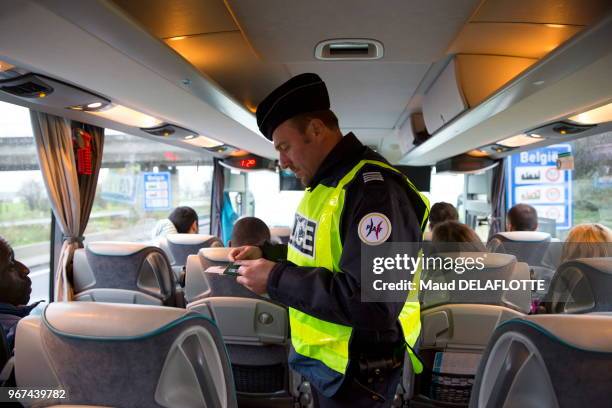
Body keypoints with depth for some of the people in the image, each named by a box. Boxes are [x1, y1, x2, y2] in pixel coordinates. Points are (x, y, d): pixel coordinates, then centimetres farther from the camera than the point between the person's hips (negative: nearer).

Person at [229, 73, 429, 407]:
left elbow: (374, 302, -33)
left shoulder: (373, 190, -25)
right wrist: (266, 253, 4)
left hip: (355, 372, -9)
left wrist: (276, 279, -27)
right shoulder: (324, 184, 9)